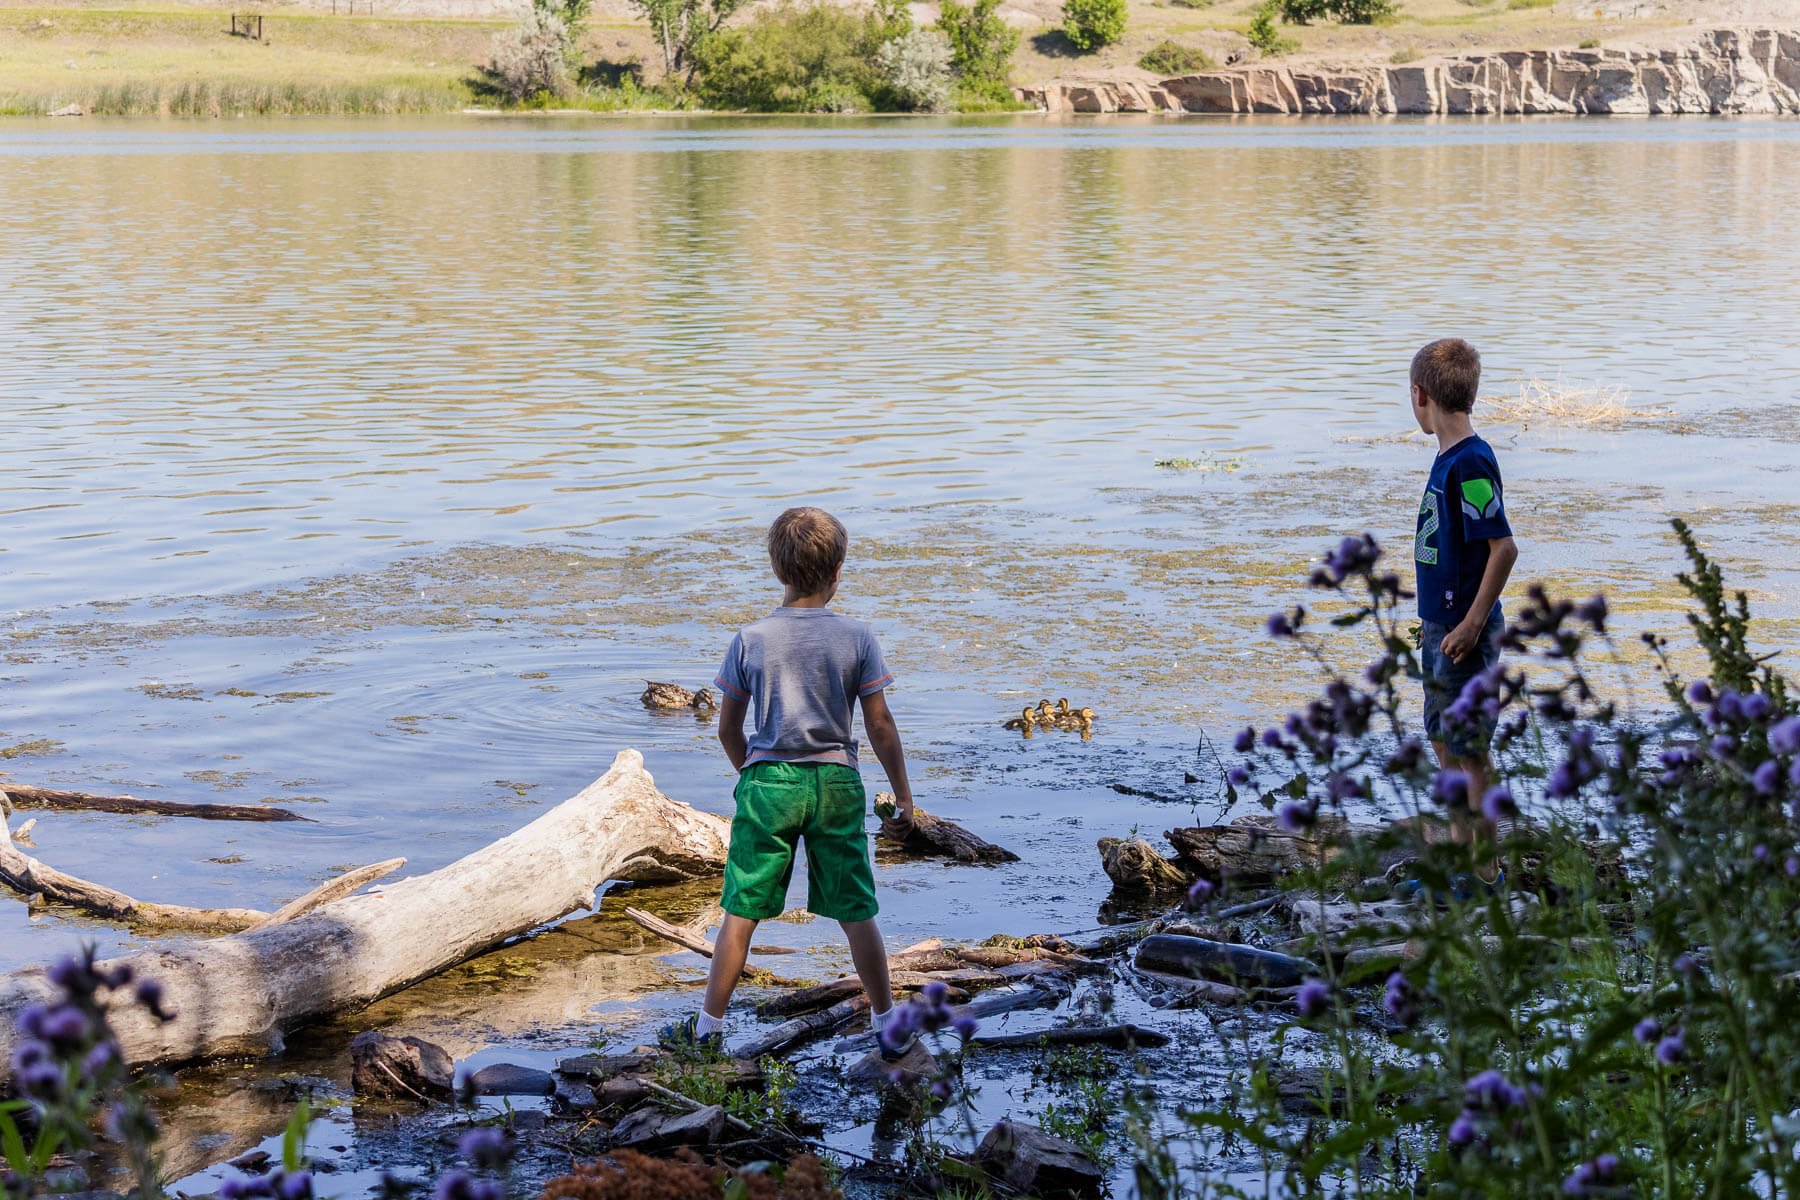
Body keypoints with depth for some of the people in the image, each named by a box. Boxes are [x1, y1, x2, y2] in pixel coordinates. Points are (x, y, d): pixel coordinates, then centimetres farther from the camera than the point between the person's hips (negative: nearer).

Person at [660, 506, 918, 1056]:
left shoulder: (750, 640, -3)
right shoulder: (857, 638, -4)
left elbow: (728, 729, 3)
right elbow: (880, 725, -2)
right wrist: (903, 796, 7)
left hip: (767, 783, 0)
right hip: (836, 783, 0)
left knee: (741, 913, 7)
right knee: (856, 913, 9)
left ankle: (709, 1026, 13)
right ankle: (888, 1027, 17)